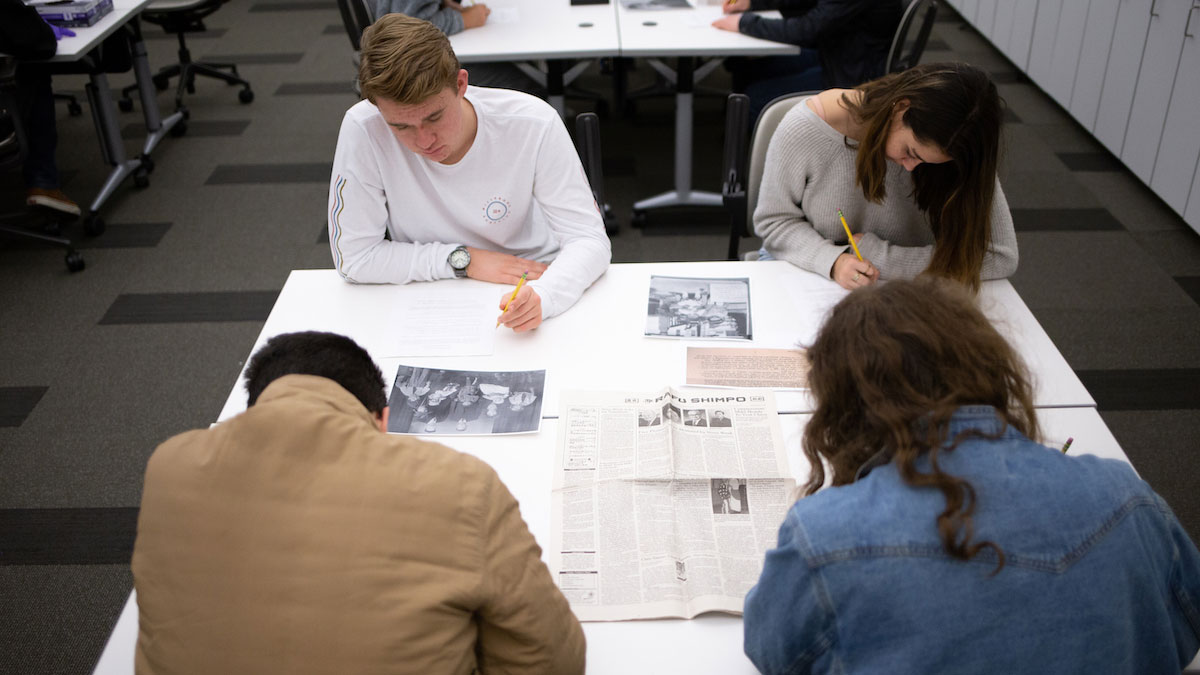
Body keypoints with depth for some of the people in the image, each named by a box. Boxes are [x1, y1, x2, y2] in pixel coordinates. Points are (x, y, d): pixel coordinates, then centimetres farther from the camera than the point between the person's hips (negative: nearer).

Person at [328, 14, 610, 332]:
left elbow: (589, 240, -17)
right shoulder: (362, 130, -18)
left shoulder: (534, 124, -18)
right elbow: (352, 256, -12)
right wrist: (465, 260, -17)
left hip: (528, 290, 0)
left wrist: (541, 295, -37)